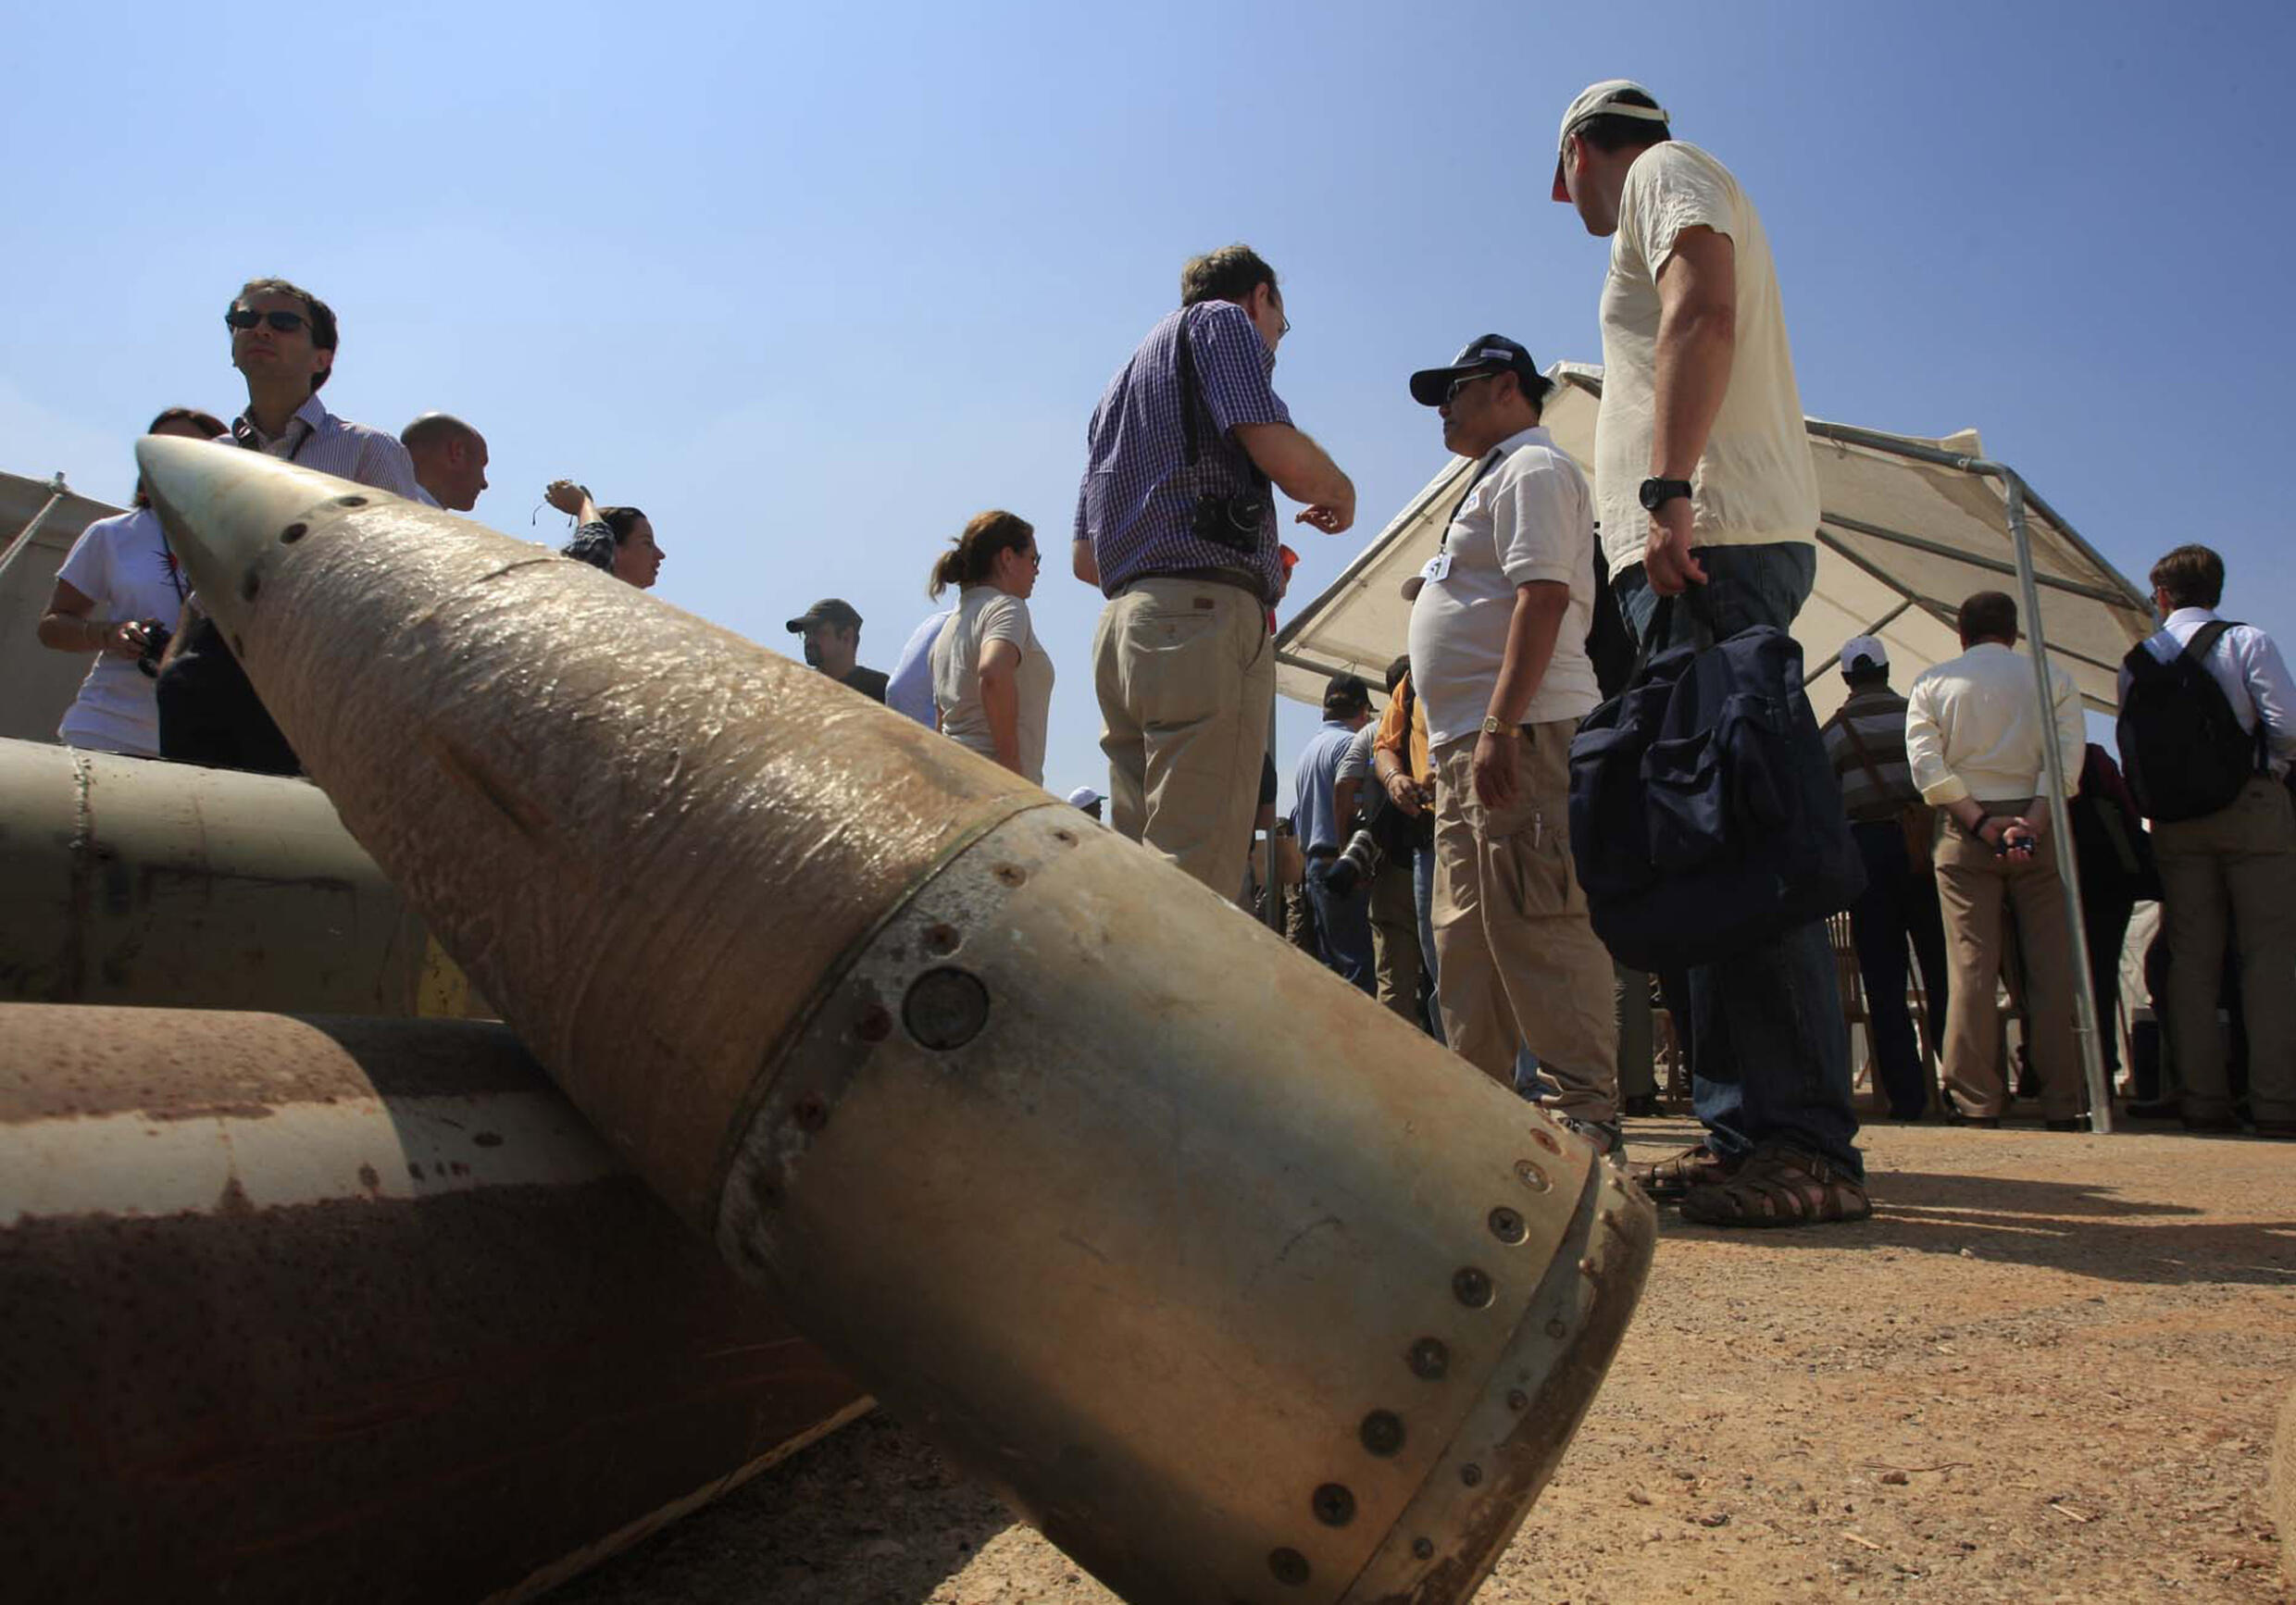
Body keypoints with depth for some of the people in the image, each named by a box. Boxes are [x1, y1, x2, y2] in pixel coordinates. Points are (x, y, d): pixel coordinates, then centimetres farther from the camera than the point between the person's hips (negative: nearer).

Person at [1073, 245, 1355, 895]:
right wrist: (1339, 492, 12)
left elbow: (1084, 558, 28)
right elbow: (1282, 456, -11)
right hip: (1205, 621, -8)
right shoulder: (1224, 320, 8)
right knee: (1192, 886, -14)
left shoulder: (1123, 382, 32)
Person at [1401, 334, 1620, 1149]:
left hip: (1521, 736, -10)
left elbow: (1542, 597, -16)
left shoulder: (1534, 469, -1)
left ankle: (1584, 1111, -9)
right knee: (1465, 936, 11)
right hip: (1467, 745, 11)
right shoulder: (1495, 481, 29)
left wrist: (1501, 728, -26)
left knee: (1536, 928, -13)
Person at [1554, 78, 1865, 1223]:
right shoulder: (1677, 190, 35)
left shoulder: (1666, 172, 8)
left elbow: (1703, 314, -12)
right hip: (1701, 556, 10)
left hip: (1712, 539, -10)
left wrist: (1668, 491, -22)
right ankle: (1747, 1130, 6)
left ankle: (1804, 1147, -19)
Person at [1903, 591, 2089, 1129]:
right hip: (2039, 826, 0)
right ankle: (2062, 1104, 3)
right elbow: (2067, 758, -7)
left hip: (1965, 831, 0)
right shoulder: (2052, 679, 6)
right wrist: (2032, 822, -12)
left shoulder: (1932, 684, 6)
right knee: (2051, 967, 2)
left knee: (1972, 967, -2)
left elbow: (1926, 764, -6)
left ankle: (1979, 1102, -3)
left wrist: (1980, 820, -8)